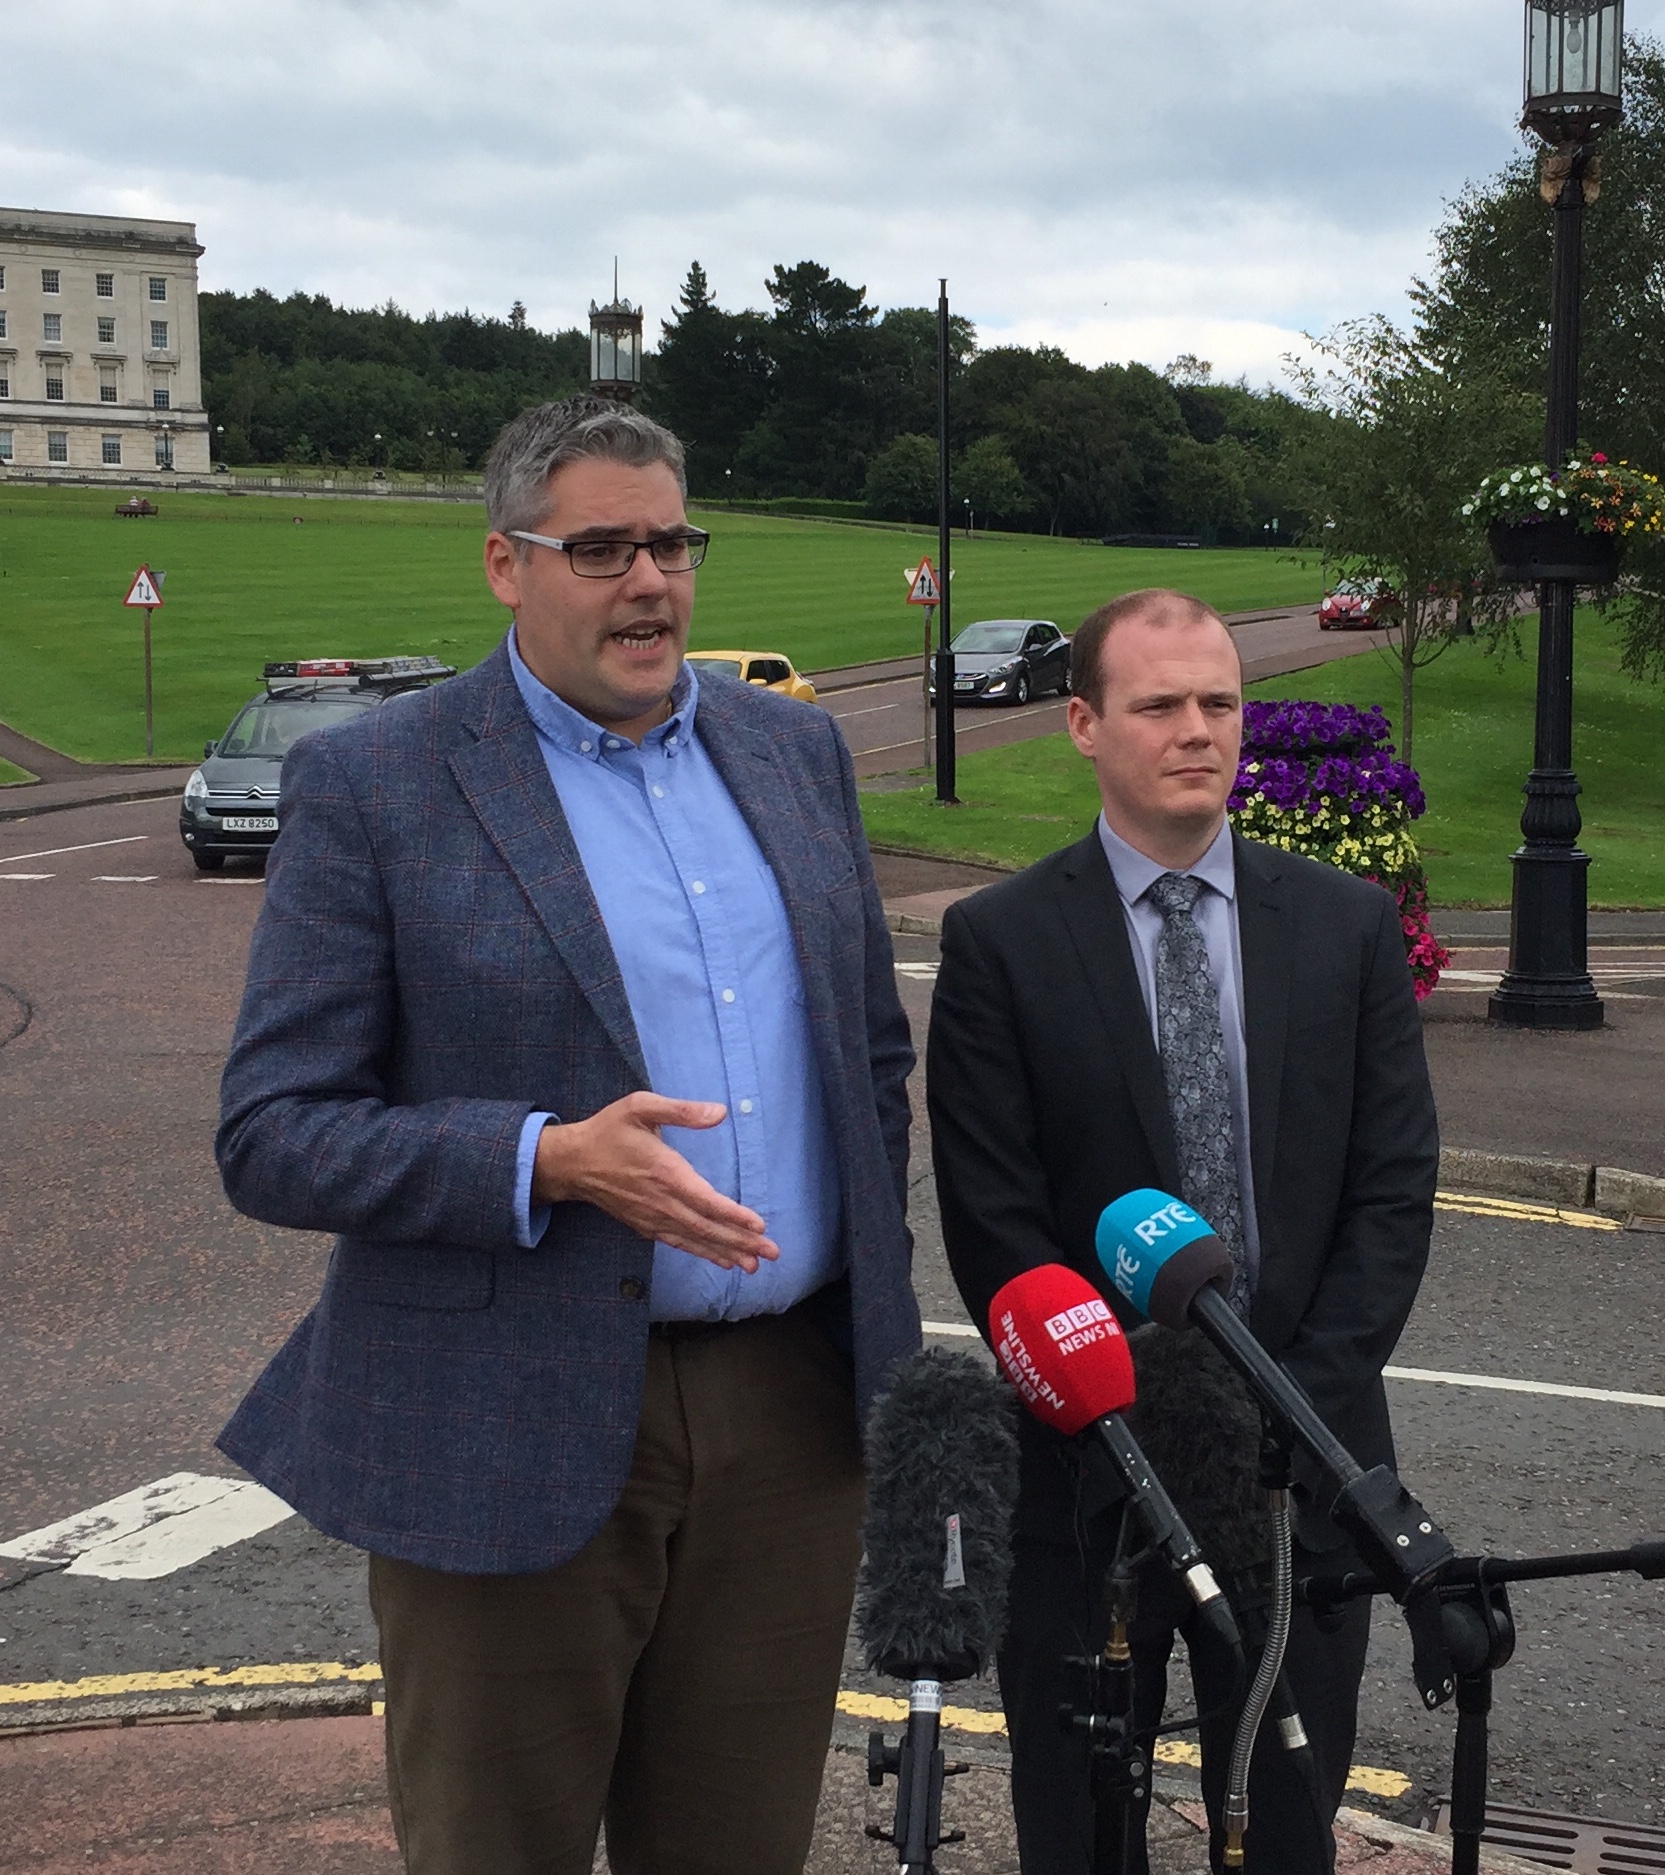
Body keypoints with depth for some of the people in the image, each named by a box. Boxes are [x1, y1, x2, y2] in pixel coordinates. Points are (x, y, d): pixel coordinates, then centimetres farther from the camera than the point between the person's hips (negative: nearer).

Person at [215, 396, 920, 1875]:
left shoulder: (795, 750, 10)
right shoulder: (368, 789, -7)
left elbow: (876, 1047, 18)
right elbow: (272, 1137, -10)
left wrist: (880, 1303, 12)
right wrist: (552, 1161, -23)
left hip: (793, 1417, 5)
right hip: (515, 1441, -4)